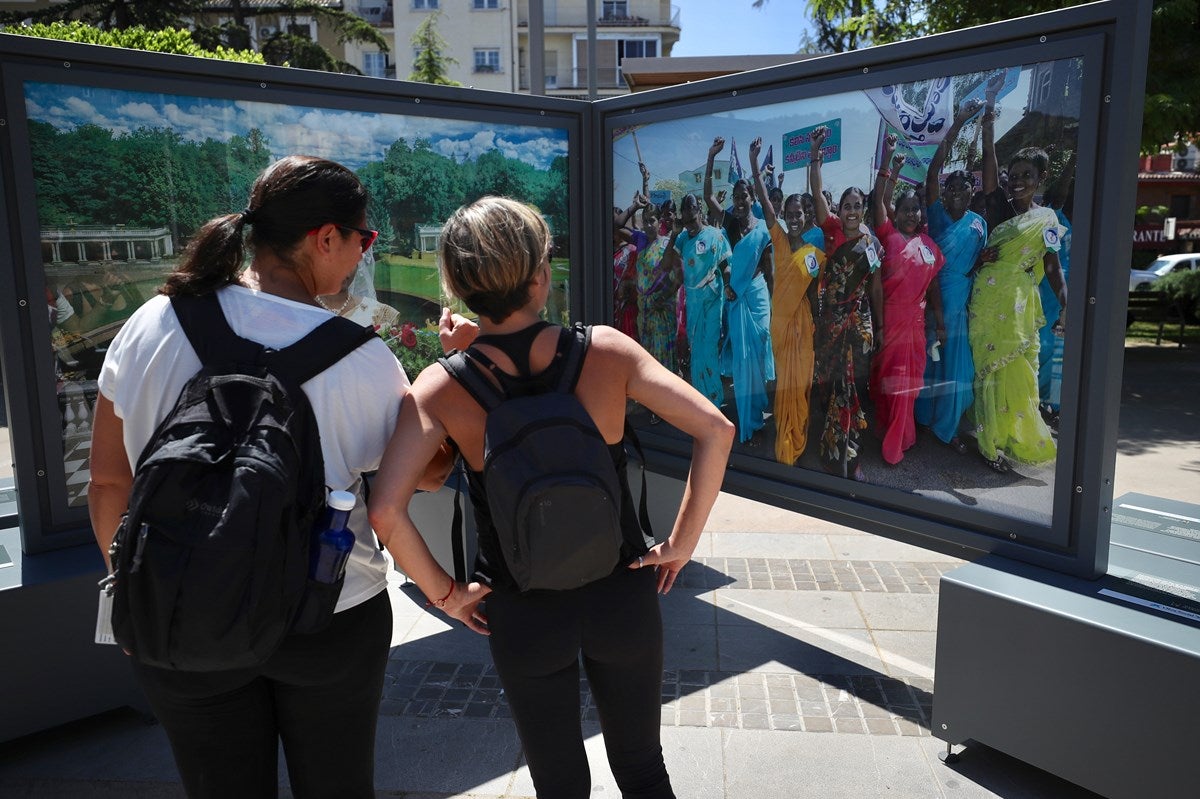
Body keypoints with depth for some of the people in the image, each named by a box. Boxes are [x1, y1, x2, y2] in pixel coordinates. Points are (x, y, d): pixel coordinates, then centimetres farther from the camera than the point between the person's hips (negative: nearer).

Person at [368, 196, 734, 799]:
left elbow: (385, 512, -23)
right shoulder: (606, 349, -13)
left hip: (522, 618, 0)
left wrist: (443, 592, -8)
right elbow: (715, 431, -15)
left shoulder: (441, 387, -15)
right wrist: (682, 543, -6)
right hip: (622, 597, 1)